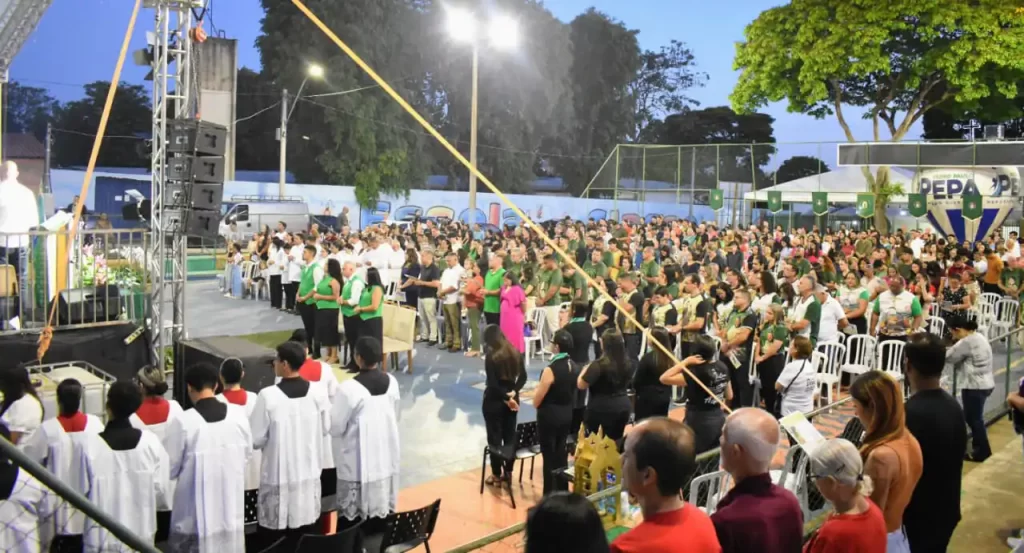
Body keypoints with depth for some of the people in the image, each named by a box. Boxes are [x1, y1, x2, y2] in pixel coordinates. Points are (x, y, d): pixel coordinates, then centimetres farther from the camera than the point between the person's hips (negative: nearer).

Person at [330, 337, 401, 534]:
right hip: (386, 455, 6)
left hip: (358, 461, -5)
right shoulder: (391, 382, -5)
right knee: (383, 508, 18)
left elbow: (336, 426, -13)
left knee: (352, 517, 7)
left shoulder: (349, 388, -22)